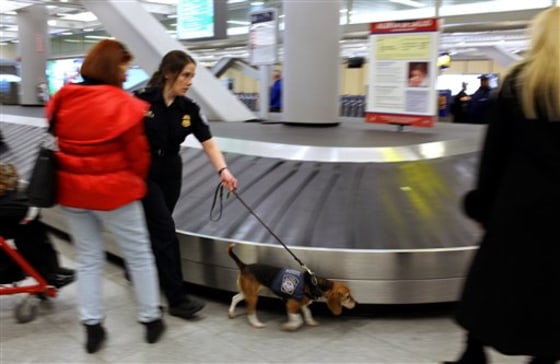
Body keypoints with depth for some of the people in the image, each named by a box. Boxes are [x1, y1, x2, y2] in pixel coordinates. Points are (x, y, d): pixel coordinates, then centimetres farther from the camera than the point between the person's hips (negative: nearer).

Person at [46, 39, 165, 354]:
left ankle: (92, 326, 20)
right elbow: (138, 153, -9)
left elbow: (61, 140, 10)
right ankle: (151, 319, 21)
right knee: (140, 256, 11)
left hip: (71, 190, 5)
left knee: (88, 259, 17)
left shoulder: (63, 99, 0)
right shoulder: (124, 104, -15)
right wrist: (136, 182, 8)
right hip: (114, 191, -5)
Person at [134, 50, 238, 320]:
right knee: (165, 231, -8)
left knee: (155, 229, 15)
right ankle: (177, 299, -2)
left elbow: (208, 143, -11)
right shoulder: (142, 101, -16)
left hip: (171, 174, 5)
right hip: (143, 174, -5)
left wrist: (223, 170, -26)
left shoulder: (189, 109, -3)